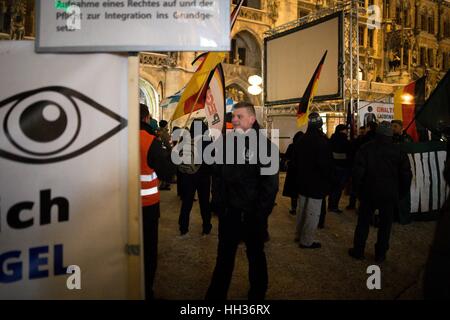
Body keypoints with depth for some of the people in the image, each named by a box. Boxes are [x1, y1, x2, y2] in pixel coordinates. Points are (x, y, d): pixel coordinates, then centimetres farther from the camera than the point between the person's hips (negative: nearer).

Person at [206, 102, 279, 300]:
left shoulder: (265, 146, -12)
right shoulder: (227, 141, 3)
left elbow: (270, 183, -14)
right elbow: (219, 174, 6)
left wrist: (260, 213, -16)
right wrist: (219, 202, -1)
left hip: (253, 215, -4)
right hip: (229, 212, 4)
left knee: (255, 256, 16)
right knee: (224, 256, 17)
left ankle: (257, 295, 36)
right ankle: (216, 294, 34)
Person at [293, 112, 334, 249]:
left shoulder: (302, 140, 5)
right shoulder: (322, 142, -20)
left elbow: (296, 160, 14)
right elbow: (326, 164, -21)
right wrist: (328, 181, -7)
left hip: (302, 182, 8)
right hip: (316, 183, -8)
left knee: (302, 209, 19)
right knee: (313, 213, 1)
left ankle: (299, 235, 32)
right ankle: (307, 241, 8)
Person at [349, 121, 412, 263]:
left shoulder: (366, 148, -8)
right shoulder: (398, 151, -1)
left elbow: (358, 172, -11)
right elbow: (406, 175, 1)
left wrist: (358, 189, 1)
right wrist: (400, 193, 10)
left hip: (369, 192, -1)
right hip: (390, 194, 1)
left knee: (363, 223, 10)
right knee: (385, 224, 12)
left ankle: (358, 251, 19)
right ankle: (380, 254, 19)